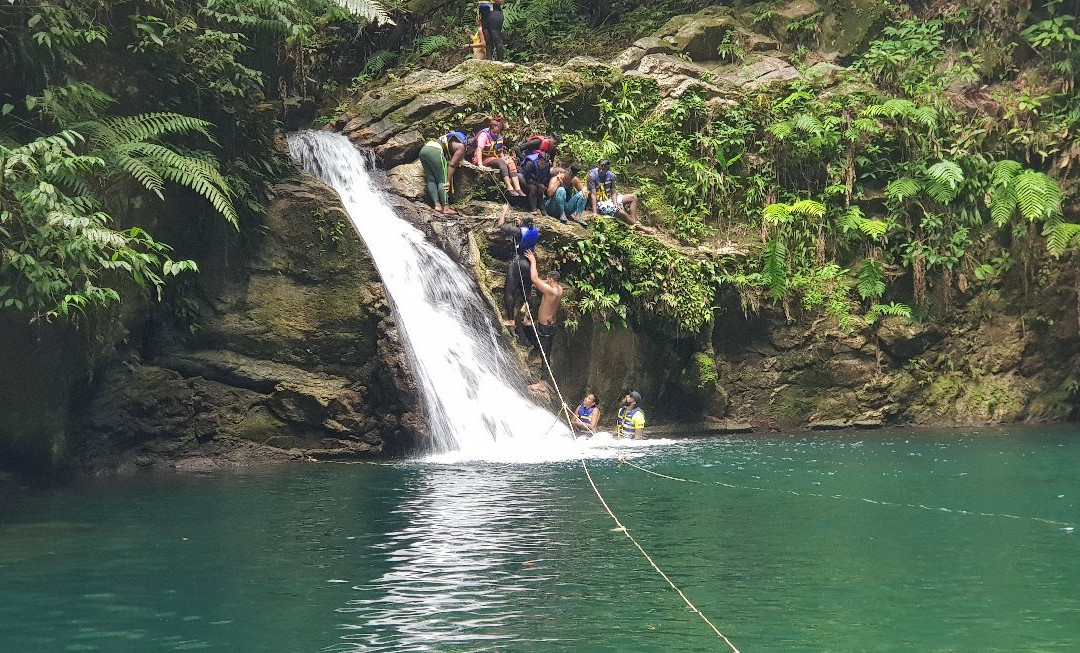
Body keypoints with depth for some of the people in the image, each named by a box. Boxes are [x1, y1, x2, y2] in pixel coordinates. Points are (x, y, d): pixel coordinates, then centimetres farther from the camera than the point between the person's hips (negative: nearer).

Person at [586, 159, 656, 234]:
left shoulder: (611, 175, -1)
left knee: (633, 197, 2)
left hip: (610, 199, 8)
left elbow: (613, 192, 1)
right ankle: (639, 226, -7)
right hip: (600, 203, -8)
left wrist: (615, 204, -18)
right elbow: (593, 194, -22)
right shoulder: (592, 175, -19)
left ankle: (634, 224, -12)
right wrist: (595, 212, -28)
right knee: (621, 212, -28)